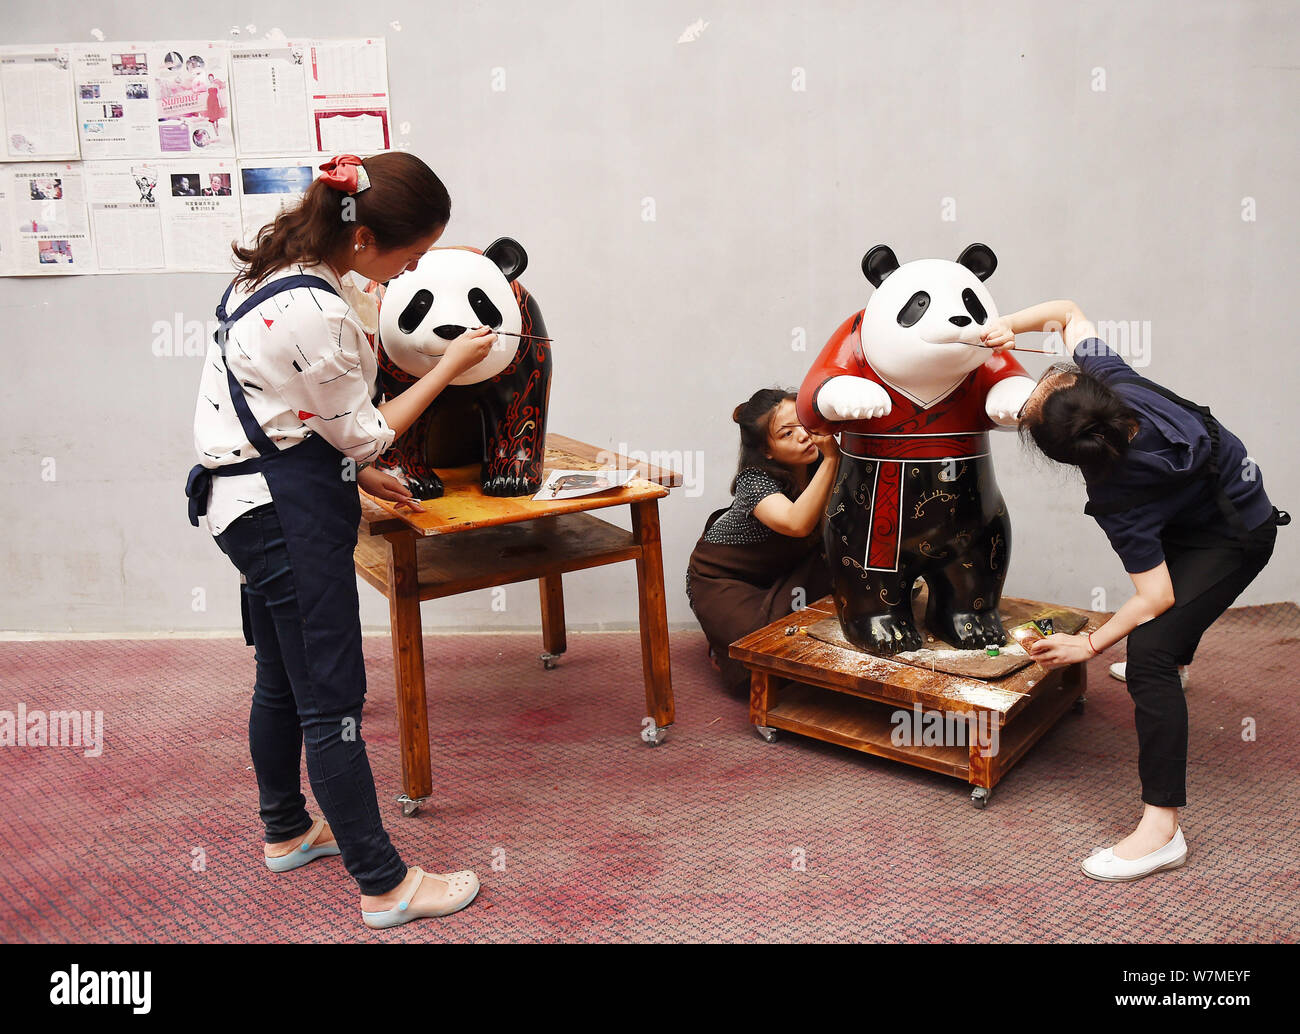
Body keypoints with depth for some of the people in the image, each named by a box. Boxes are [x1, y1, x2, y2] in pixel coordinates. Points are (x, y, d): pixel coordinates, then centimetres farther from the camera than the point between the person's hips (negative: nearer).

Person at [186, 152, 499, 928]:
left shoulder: (285, 268, 4)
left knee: (283, 676, 22)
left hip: (260, 499, 10)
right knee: (331, 699, -2)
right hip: (285, 510, -10)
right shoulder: (316, 315, -27)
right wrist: (451, 366, -5)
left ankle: (287, 831, 41)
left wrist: (357, 471, 17)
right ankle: (385, 885, 11)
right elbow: (366, 433, -13)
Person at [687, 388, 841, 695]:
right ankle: (725, 648, 7)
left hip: (782, 570, 6)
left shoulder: (815, 466, -14)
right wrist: (831, 460, -51)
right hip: (722, 580, -6)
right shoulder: (754, 480, -32)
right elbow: (797, 523, -50)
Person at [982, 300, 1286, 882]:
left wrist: (1090, 645, -24)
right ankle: (1177, 654, 71)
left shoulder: (1118, 496, -36)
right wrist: (1009, 325, -21)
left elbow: (1156, 597, -31)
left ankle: (1161, 829, -24)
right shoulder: (1112, 378, -21)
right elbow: (1066, 311, -5)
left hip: (1235, 541, -10)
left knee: (1149, 653, -24)